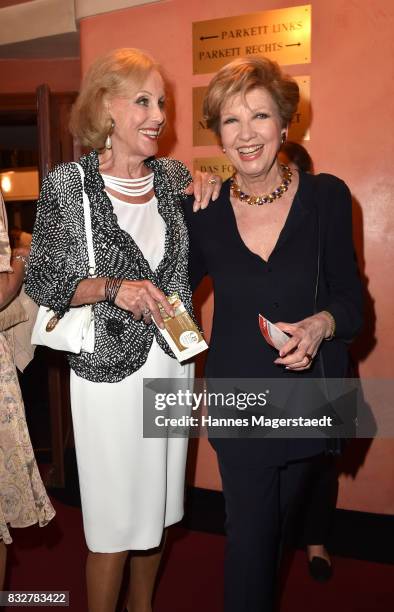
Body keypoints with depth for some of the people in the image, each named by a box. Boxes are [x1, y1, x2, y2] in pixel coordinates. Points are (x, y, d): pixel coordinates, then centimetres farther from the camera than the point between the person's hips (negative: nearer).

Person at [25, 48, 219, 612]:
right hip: (109, 372, -5)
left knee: (156, 508, 20)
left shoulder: (174, 176, 4)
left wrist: (208, 181, 2)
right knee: (114, 523, 7)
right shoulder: (66, 185, -9)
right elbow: (41, 281, -6)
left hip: (172, 363, 5)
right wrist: (112, 287, -23)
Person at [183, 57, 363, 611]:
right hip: (238, 399, 0)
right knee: (251, 536, 5)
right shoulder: (203, 212, -6)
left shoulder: (327, 197, -7)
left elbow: (350, 299, -2)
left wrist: (320, 324, -21)